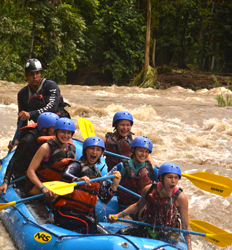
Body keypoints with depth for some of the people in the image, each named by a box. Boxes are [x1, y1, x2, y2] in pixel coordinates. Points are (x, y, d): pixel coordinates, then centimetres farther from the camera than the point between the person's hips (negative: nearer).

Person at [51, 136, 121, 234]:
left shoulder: (97, 173, 21)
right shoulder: (78, 165, 0)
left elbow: (105, 199, 14)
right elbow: (65, 176, -26)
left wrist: (114, 185, -2)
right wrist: (78, 179, -46)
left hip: (85, 214, 8)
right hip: (66, 213, -7)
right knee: (88, 224, -33)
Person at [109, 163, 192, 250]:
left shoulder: (180, 198, -18)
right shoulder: (149, 189, -8)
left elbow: (186, 226, -12)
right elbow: (138, 206, 14)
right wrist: (119, 215, 6)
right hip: (146, 226, 3)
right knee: (122, 233, -13)